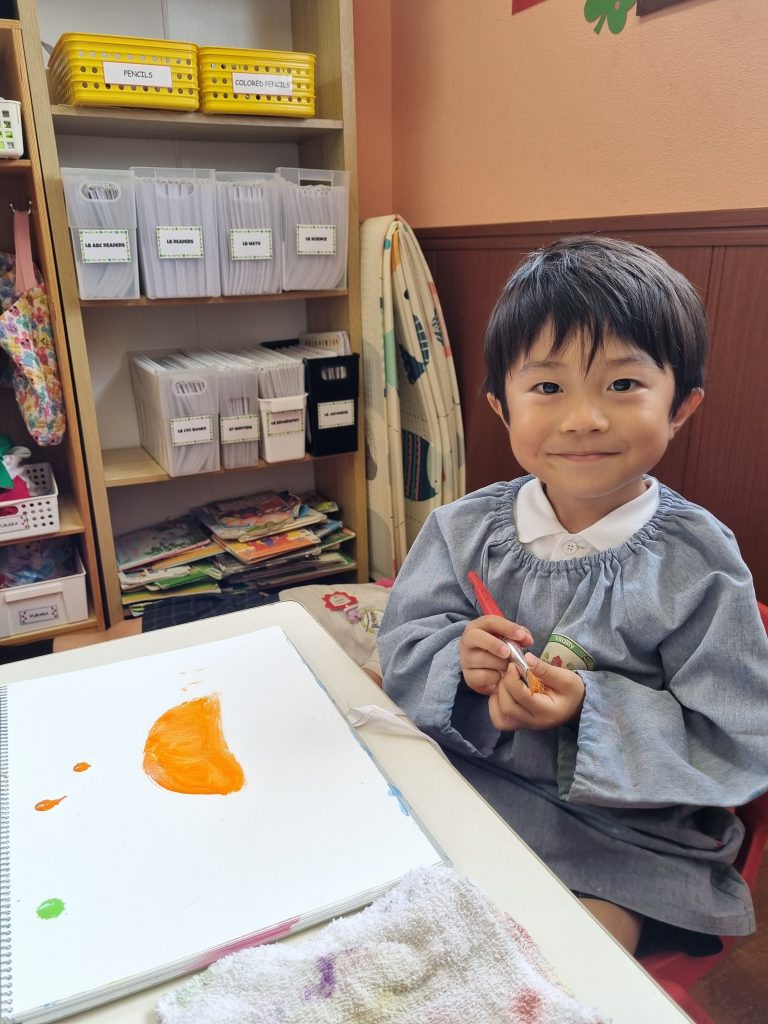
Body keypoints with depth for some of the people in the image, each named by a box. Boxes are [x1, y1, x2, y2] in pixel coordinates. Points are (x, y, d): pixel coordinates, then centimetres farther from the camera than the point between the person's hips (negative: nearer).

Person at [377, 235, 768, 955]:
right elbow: (402, 647, 0)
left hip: (620, 840, -2)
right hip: (461, 786, 3)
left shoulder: (698, 565, -14)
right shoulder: (463, 530, -6)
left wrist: (593, 710, -26)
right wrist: (458, 661, -23)